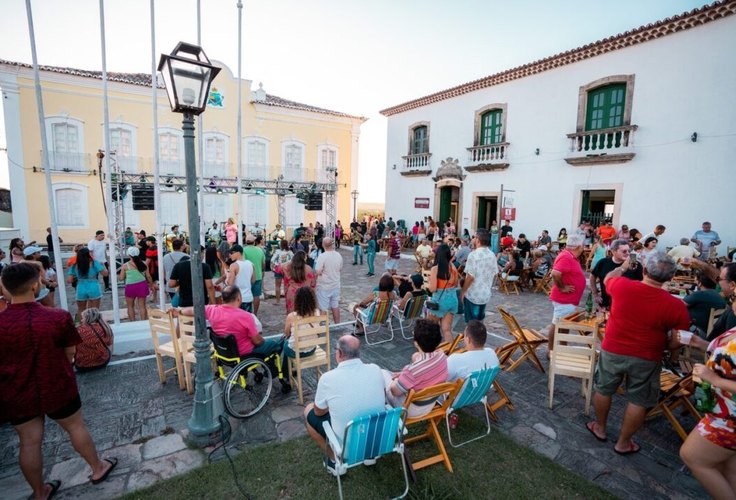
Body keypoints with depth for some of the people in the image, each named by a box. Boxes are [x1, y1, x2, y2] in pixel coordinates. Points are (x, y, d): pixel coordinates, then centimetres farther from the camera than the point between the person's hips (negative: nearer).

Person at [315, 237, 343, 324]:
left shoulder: (322, 256, -20)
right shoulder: (339, 255, -2)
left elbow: (318, 272, -22)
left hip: (324, 286, -5)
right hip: (335, 285, 5)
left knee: (324, 309, 4)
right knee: (335, 306, 16)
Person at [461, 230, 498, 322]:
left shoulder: (473, 254, -20)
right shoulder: (492, 255, 1)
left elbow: (470, 277, -21)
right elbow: (495, 273, 10)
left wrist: (463, 292, -10)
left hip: (472, 294, -6)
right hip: (486, 294, 6)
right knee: (480, 320, 21)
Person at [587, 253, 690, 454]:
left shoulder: (622, 286, -17)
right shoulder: (676, 306, -17)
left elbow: (608, 278, 9)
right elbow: (678, 341, -8)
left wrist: (623, 266, 26)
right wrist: (662, 346, 13)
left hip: (612, 351, 1)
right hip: (646, 359, -1)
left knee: (603, 390, 21)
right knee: (638, 402, 17)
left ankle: (600, 428, 39)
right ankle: (623, 443, 30)